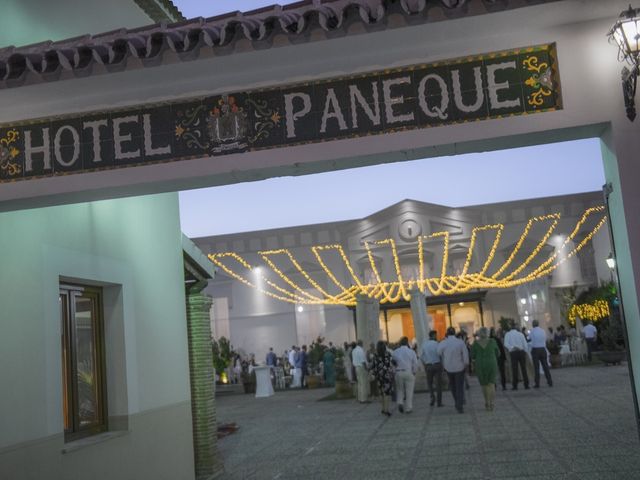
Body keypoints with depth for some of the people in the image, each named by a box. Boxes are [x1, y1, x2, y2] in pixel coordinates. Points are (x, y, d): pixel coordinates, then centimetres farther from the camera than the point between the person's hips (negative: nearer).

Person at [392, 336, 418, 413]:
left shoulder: (395, 352, 1)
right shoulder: (411, 352, -2)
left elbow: (393, 362, -3)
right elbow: (415, 364, -2)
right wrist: (414, 372, 9)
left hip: (399, 373, 1)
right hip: (409, 373, -1)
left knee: (400, 390, 17)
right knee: (409, 391, 6)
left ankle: (400, 403, -3)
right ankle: (408, 408, 8)